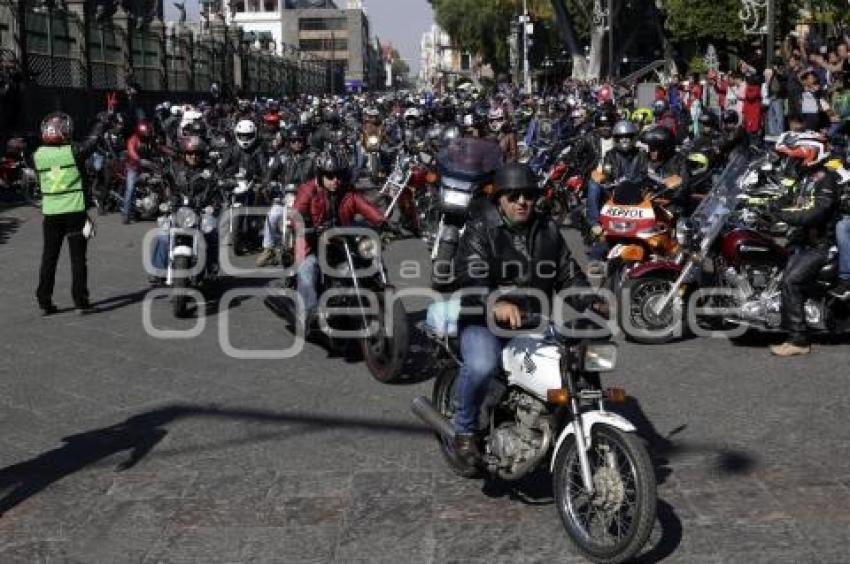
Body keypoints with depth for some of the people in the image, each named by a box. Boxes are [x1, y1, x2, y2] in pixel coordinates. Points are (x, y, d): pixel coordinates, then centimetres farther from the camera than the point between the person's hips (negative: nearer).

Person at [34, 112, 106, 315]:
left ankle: (44, 301, 12)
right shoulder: (74, 151, -12)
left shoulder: (38, 155, -3)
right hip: (76, 211, -3)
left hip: (50, 213, 3)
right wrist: (101, 123, 20)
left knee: (49, 258, 10)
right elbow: (92, 139, 2)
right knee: (78, 257, 3)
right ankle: (80, 300, 4)